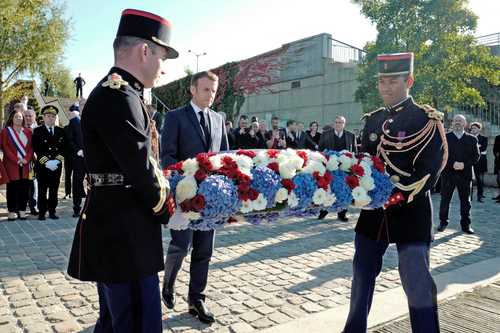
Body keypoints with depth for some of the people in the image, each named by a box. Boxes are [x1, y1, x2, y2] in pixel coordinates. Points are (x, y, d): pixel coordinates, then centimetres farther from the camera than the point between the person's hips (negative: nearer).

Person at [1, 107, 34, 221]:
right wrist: (16, 160, -12)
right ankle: (12, 211, 5)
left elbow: (31, 147, 8)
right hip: (11, 164, -3)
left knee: (24, 187, 1)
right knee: (12, 188, -1)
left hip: (25, 164, 3)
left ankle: (22, 210, 9)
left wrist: (26, 159, -8)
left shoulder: (27, 132, 13)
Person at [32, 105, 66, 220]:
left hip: (57, 166, 3)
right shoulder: (37, 131, 3)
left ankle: (52, 211, 13)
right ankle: (42, 212, 8)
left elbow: (63, 148, 6)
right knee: (42, 190, 1)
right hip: (42, 166, -2)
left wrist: (57, 160, -7)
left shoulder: (61, 131, 12)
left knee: (54, 190, 6)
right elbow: (37, 149, -5)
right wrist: (46, 162, -14)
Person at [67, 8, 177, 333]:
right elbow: (140, 171, -20)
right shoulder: (119, 97, -19)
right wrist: (167, 209, -4)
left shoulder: (113, 92, 15)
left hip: (113, 231, 11)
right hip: (124, 235, -11)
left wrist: (163, 182, 10)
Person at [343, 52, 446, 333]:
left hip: (411, 212, -5)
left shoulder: (427, 119, -7)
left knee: (417, 282, -3)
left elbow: (429, 170, -14)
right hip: (373, 209, 6)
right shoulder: (373, 119, 10)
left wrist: (398, 195, -22)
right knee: (363, 274, 15)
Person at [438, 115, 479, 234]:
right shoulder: (445, 137, 4)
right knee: (445, 200, 4)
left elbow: (476, 156, 3)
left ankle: (466, 225, 15)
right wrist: (452, 164, -16)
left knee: (465, 201, 6)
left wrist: (464, 164, -12)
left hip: (465, 174, 1)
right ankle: (443, 222, 16)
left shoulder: (472, 139, 8)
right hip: (448, 174, -1)